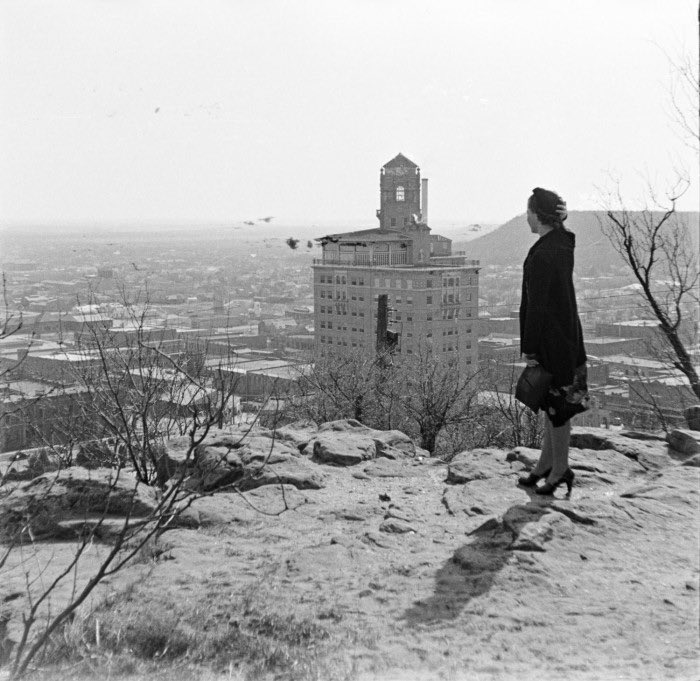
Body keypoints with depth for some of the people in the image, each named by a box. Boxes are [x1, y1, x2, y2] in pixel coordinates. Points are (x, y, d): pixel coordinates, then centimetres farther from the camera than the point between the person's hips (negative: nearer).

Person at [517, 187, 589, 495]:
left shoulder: (542, 256, -24)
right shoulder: (563, 242, 2)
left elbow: (537, 307, -22)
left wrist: (529, 349, -16)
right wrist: (558, 213, 8)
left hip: (551, 340, -9)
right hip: (566, 335, 9)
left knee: (556, 404, 3)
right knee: (554, 402, 17)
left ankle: (559, 470, 15)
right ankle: (546, 464, 29)